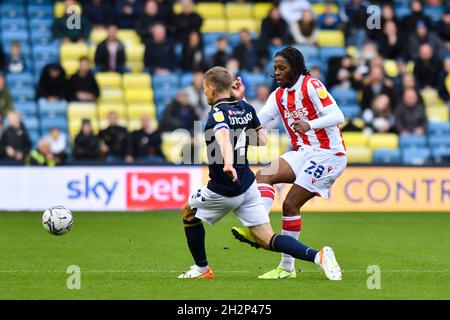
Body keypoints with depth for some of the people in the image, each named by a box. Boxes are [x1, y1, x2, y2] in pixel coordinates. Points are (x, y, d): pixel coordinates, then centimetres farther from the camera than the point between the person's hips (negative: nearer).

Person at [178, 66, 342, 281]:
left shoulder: (218, 112, -17)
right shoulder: (245, 108, 7)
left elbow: (223, 137, -39)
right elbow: (263, 141, 16)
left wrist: (228, 163, -57)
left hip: (225, 190, -7)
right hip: (248, 184, 7)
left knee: (188, 213, 22)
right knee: (267, 240, 3)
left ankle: (201, 268, 27)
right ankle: (318, 256, -17)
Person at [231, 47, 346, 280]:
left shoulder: (311, 85, -11)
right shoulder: (279, 96, 12)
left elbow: (337, 117, -20)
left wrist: (309, 125, -33)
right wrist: (241, 99, -1)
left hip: (328, 153, -8)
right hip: (304, 152, 8)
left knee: (290, 204, -11)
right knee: (264, 174, -13)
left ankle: (287, 267, -4)